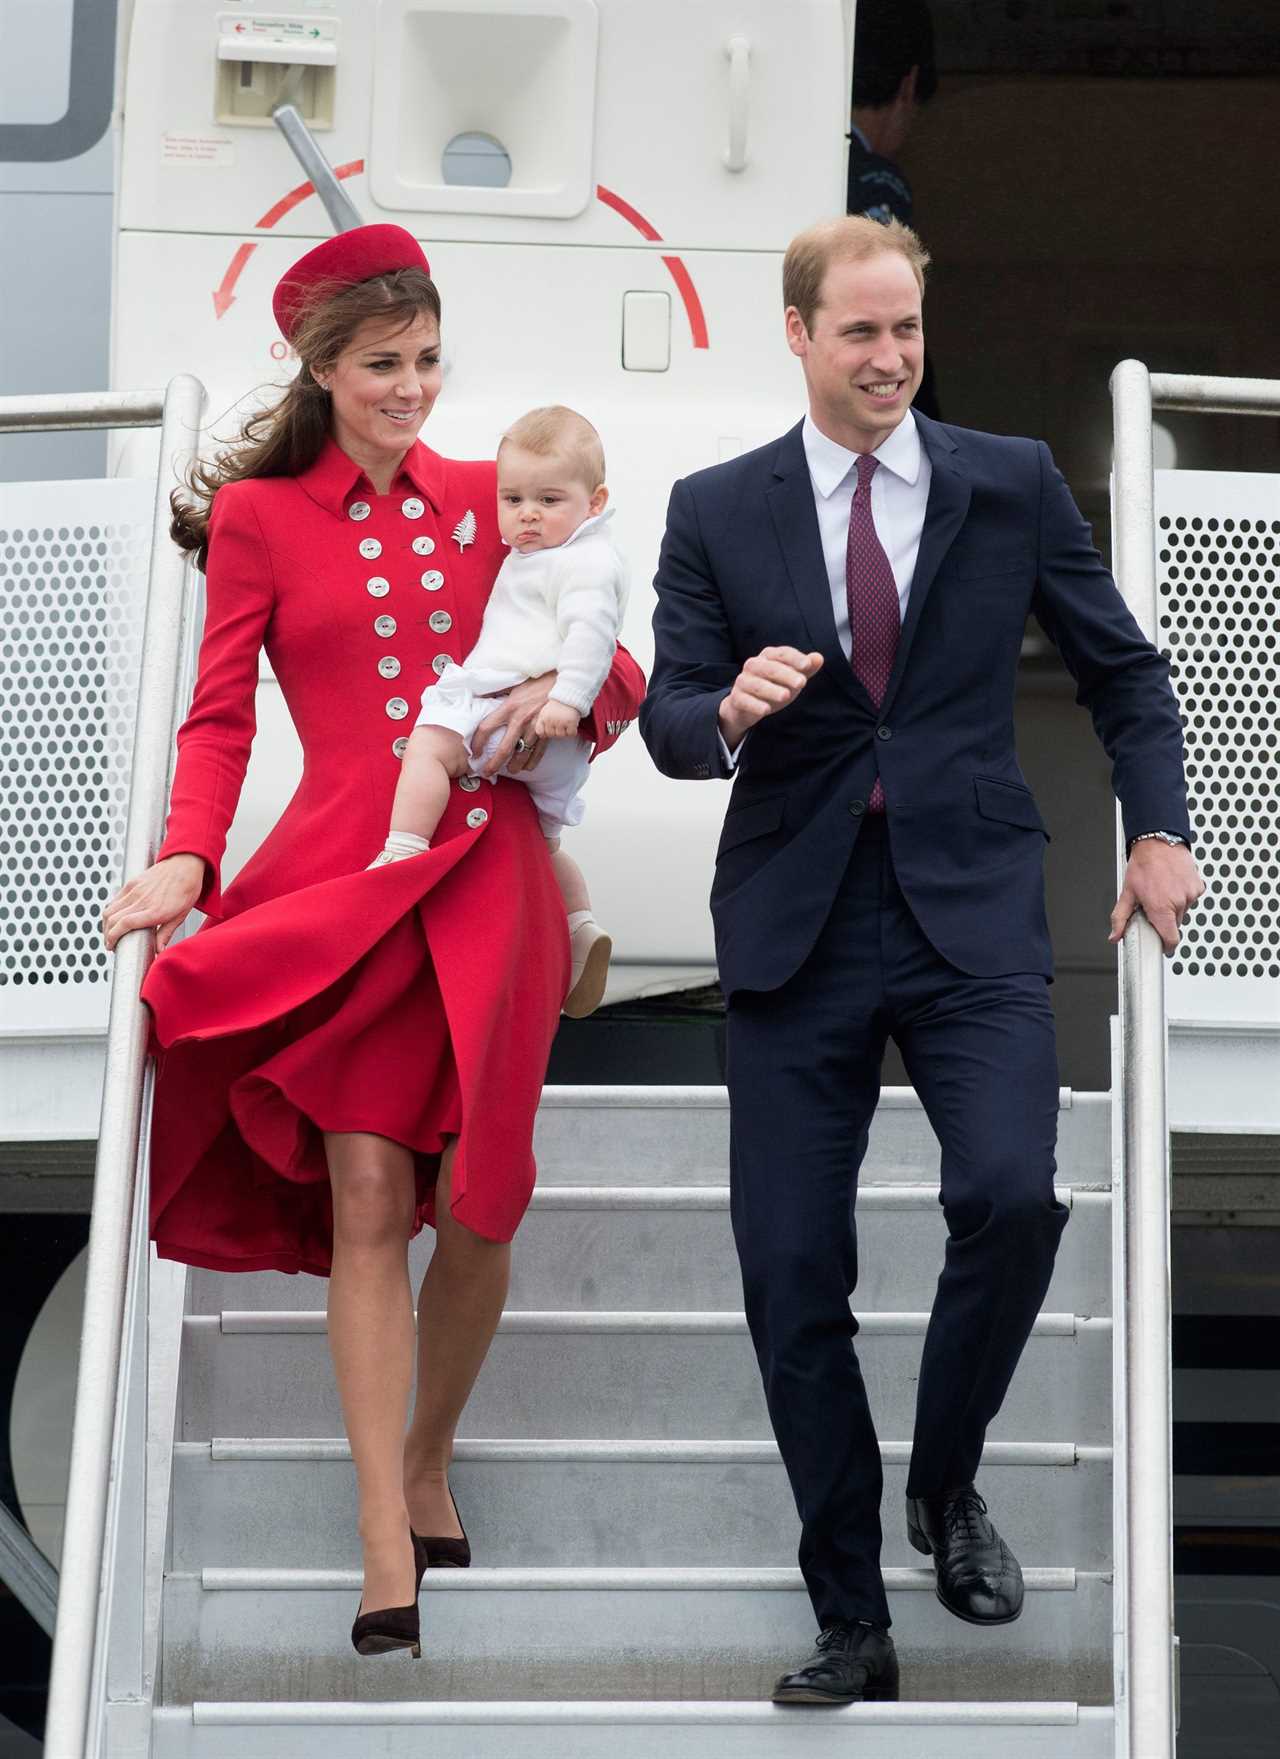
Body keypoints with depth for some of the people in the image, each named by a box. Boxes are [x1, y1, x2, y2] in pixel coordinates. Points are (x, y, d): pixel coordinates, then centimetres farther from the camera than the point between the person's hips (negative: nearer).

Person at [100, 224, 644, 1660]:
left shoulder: (484, 500, 14)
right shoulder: (259, 517, 7)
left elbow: (619, 668, 17)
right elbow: (220, 717, 2)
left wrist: (568, 689, -6)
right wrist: (187, 857, -14)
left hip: (489, 870, 2)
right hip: (343, 867, -2)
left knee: (474, 1200, 1)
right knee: (367, 1193, -9)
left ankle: (427, 1464, 26)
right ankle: (387, 1545, -5)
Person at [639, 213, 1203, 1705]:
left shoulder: (1012, 483, 6)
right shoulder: (717, 510, 6)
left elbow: (1122, 671, 14)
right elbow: (667, 720, 4)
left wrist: (1158, 826, 2)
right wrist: (731, 711, -19)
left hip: (970, 911, -1)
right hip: (797, 924, 1)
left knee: (1010, 1192, -24)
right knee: (792, 1277, 0)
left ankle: (945, 1484, 6)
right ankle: (852, 1623, 15)